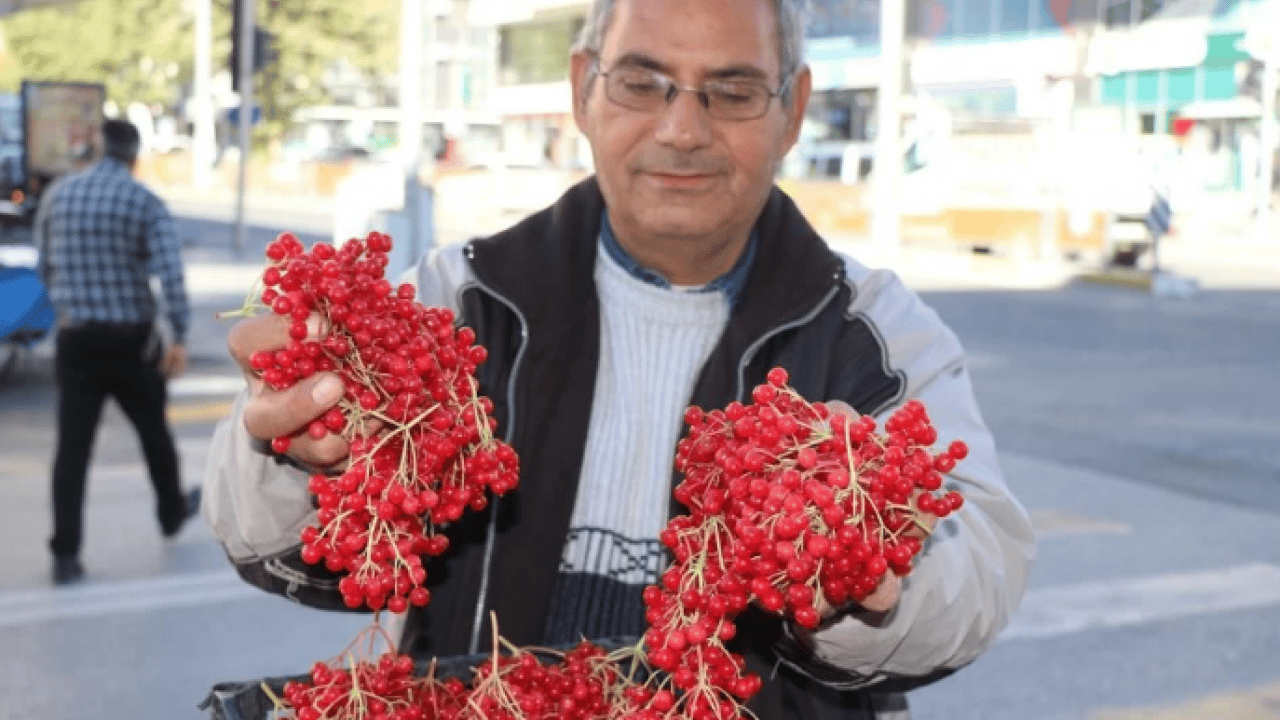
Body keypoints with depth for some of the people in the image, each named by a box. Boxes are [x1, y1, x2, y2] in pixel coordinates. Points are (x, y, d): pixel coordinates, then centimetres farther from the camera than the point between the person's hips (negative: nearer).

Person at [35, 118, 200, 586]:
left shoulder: (57, 194, 3)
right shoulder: (146, 202, -9)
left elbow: (45, 266, 12)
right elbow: (171, 274, -20)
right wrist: (180, 339, -17)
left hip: (75, 338, 2)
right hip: (131, 338, -2)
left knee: (73, 445, 1)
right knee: (153, 429, 19)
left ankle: (66, 555, -3)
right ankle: (172, 512, 40)